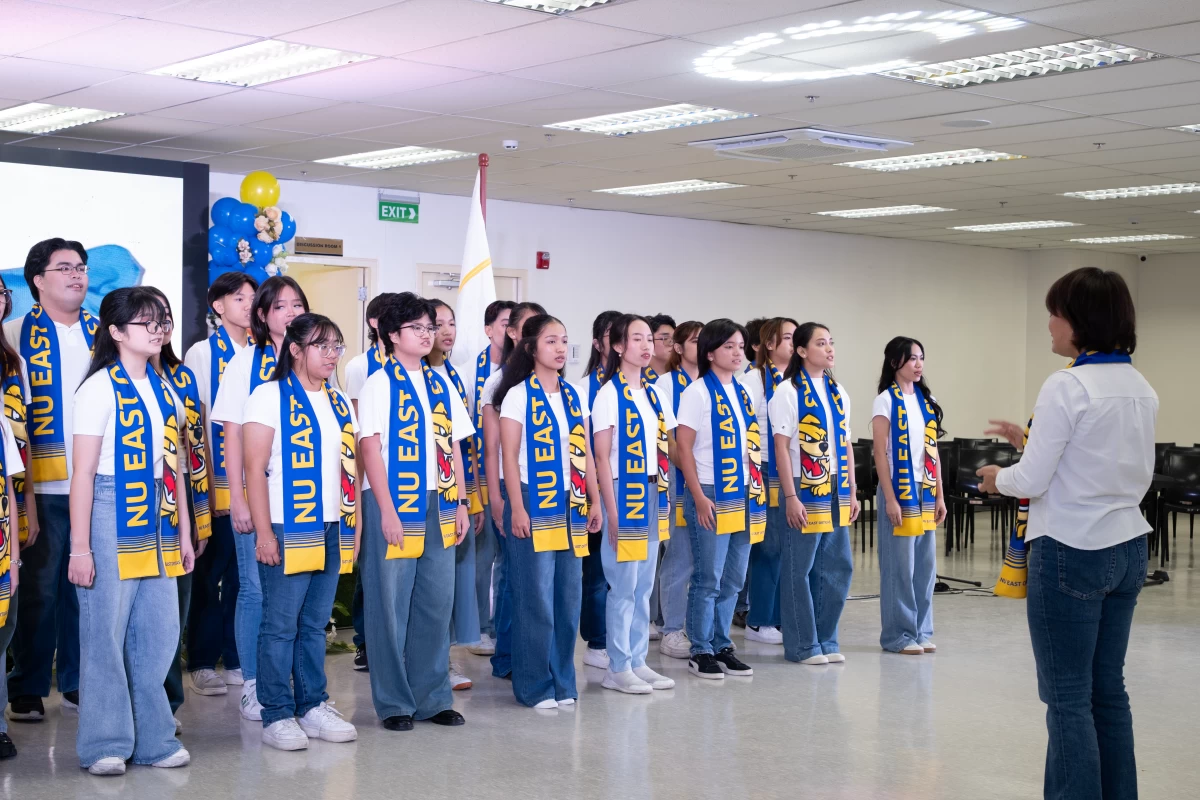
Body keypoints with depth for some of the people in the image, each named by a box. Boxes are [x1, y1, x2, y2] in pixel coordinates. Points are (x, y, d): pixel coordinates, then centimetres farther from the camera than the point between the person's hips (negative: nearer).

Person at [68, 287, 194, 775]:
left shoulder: (166, 391, 13)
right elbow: (82, 473, -10)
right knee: (106, 634, -1)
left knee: (158, 634, 8)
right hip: (111, 517, -6)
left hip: (158, 524, 6)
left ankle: (152, 738, 19)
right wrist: (80, 547, -13)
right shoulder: (100, 388, -7)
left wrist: (184, 533, 14)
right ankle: (105, 744, 10)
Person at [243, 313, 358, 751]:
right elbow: (255, 469, -9)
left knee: (316, 624, 11)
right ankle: (277, 715, 7)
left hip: (332, 531, 6)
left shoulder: (339, 402, 15)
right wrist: (264, 532, -14)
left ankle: (313, 705, 20)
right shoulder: (269, 396, -4)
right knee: (281, 625, -1)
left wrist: (353, 525, 11)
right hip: (287, 531, -6)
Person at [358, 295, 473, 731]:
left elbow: (454, 448, 14)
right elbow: (371, 450, -9)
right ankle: (394, 702, 12)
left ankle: (432, 697, 19)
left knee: (437, 603, 8)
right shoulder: (379, 384, -4)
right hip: (395, 504, -5)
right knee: (391, 605, 1)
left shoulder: (441, 385, 12)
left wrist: (460, 503, 7)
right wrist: (387, 511, -14)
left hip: (439, 505, 5)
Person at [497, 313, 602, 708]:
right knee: (536, 597, -1)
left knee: (569, 595, 8)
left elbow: (585, 453, 13)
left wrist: (594, 501, 9)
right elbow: (509, 456, -7)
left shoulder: (575, 395, 11)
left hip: (571, 505, 5)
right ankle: (535, 685, 10)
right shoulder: (518, 395, -5)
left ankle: (562, 681, 19)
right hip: (534, 503, -5)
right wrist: (517, 508, -13)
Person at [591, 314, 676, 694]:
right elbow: (601, 457, -11)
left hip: (653, 495, 7)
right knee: (624, 586, -2)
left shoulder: (654, 394, 12)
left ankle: (637, 661, 18)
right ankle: (618, 668, 7)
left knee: (644, 586, 10)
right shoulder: (609, 394, -8)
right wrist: (612, 510, -14)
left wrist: (666, 497, 10)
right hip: (624, 493, -7)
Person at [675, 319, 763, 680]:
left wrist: (755, 490, 10)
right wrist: (699, 497, -16)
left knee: (733, 579, 10)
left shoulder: (745, 393, 12)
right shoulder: (697, 392, -7)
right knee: (708, 579, -2)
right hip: (711, 496, -6)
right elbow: (683, 447, -11)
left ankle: (722, 646, 20)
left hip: (744, 496, 6)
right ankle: (701, 652, 8)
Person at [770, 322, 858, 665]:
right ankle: (802, 645, 10)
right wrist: (791, 497, -15)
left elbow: (846, 445, 14)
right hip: (804, 491, -6)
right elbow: (781, 447, -11)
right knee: (799, 571, 1)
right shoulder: (788, 391, -7)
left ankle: (826, 640, 20)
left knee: (838, 568, 8)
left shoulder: (838, 391, 12)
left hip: (836, 493, 6)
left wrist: (852, 492, 10)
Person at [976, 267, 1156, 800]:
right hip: (1128, 550, 8)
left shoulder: (1066, 386, -16)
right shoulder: (1141, 387, 8)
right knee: (1109, 690, 15)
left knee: (1068, 698, 0)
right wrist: (1033, 441, 18)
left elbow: (1032, 480, -15)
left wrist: (997, 478, 6)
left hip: (1071, 555, -8)